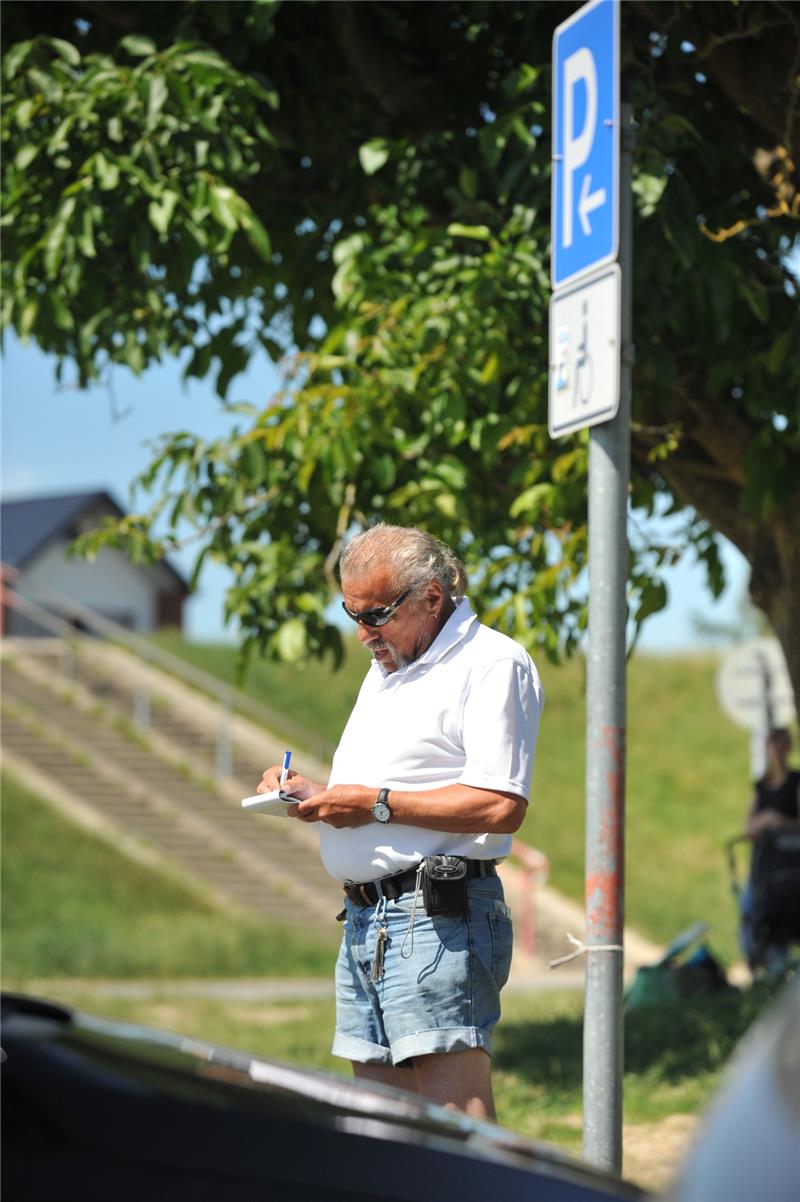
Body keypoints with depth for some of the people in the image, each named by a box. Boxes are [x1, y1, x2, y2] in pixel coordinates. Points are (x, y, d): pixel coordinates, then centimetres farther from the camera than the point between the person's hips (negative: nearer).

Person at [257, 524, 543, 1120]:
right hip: (365, 923, 9)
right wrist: (310, 794, 9)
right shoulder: (386, 668, 24)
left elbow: (501, 807, -18)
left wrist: (377, 803, -14)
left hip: (437, 918, -9)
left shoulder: (493, 664, -6)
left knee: (457, 1116, -14)